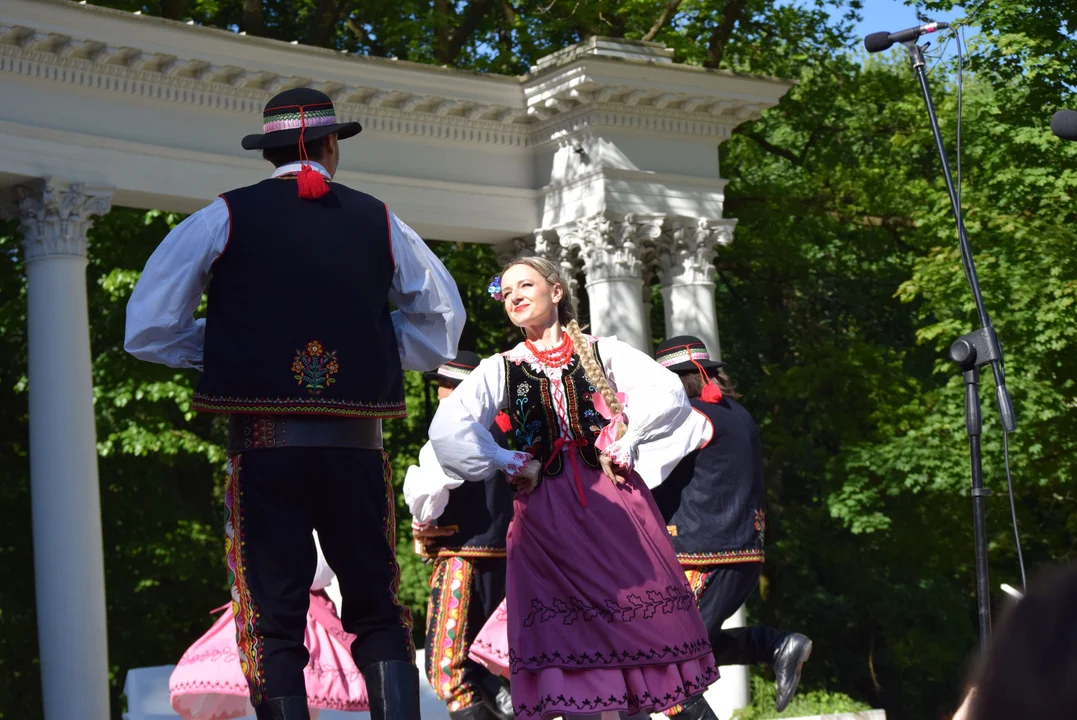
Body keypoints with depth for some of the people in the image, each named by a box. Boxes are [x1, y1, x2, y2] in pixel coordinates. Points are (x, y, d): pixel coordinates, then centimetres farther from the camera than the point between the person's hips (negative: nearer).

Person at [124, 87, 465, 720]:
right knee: (380, 614, 11)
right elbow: (443, 325, 15)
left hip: (263, 445, -2)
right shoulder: (379, 221, 9)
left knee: (273, 625, 3)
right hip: (357, 445, 2)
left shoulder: (226, 217, 2)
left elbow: (148, 331, 0)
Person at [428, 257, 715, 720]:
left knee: (635, 617, -3)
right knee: (570, 631, -4)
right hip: (545, 510, 1)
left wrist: (622, 446, -10)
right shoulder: (501, 369, 9)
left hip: (613, 499, 0)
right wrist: (511, 465, -6)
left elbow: (667, 391, -7)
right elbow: (447, 429, -5)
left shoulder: (601, 351, 8)